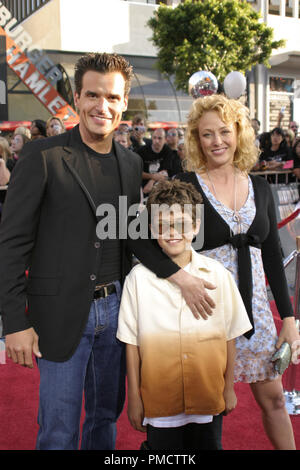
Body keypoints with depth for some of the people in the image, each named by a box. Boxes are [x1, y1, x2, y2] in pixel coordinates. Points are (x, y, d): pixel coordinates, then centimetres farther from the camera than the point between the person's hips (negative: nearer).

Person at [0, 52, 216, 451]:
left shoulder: (131, 163, 8)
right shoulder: (43, 156, -9)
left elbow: (132, 233, 7)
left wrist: (180, 276, -8)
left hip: (115, 309, 5)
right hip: (62, 313, -5)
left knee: (107, 416, 19)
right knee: (59, 431, 6)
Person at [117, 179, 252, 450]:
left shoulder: (218, 275, -3)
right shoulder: (138, 278, -6)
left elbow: (229, 336, 5)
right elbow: (132, 342, -2)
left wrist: (228, 388, 9)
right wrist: (134, 398, 1)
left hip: (208, 398, 1)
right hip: (159, 398, -1)